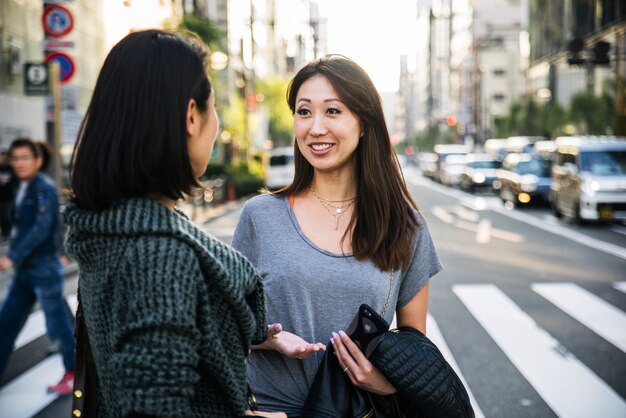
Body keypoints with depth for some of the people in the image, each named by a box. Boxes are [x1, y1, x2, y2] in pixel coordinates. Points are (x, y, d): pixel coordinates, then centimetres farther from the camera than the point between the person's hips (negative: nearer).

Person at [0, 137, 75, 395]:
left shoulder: (45, 188, -13)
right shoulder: (22, 189, 12)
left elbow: (41, 229, -22)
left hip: (44, 268, -8)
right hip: (24, 270, 8)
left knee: (57, 324, 2)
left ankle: (74, 373, 16)